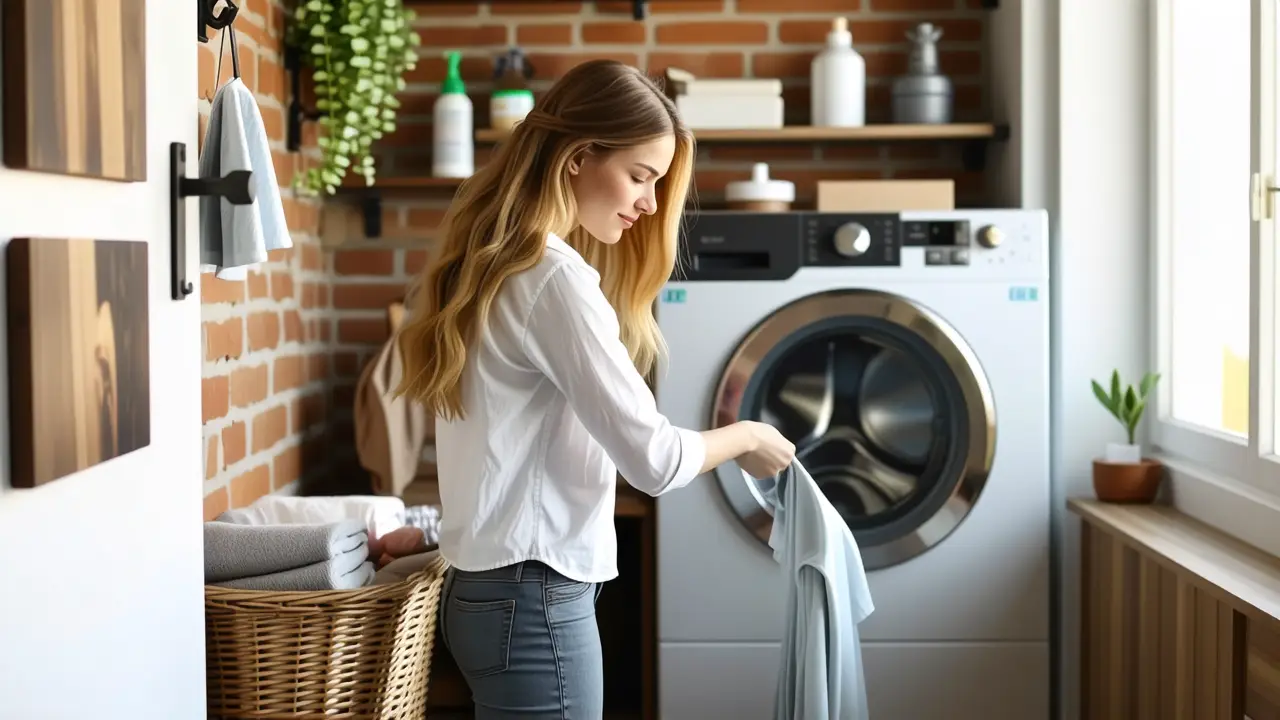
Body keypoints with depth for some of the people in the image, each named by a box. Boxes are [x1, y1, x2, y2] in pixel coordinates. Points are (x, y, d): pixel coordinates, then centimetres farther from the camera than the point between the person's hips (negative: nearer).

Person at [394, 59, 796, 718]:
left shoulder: (491, 264, 11)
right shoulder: (555, 279, -18)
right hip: (532, 600, -9)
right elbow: (653, 460, -17)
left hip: (489, 586, 9)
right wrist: (745, 438, -2)